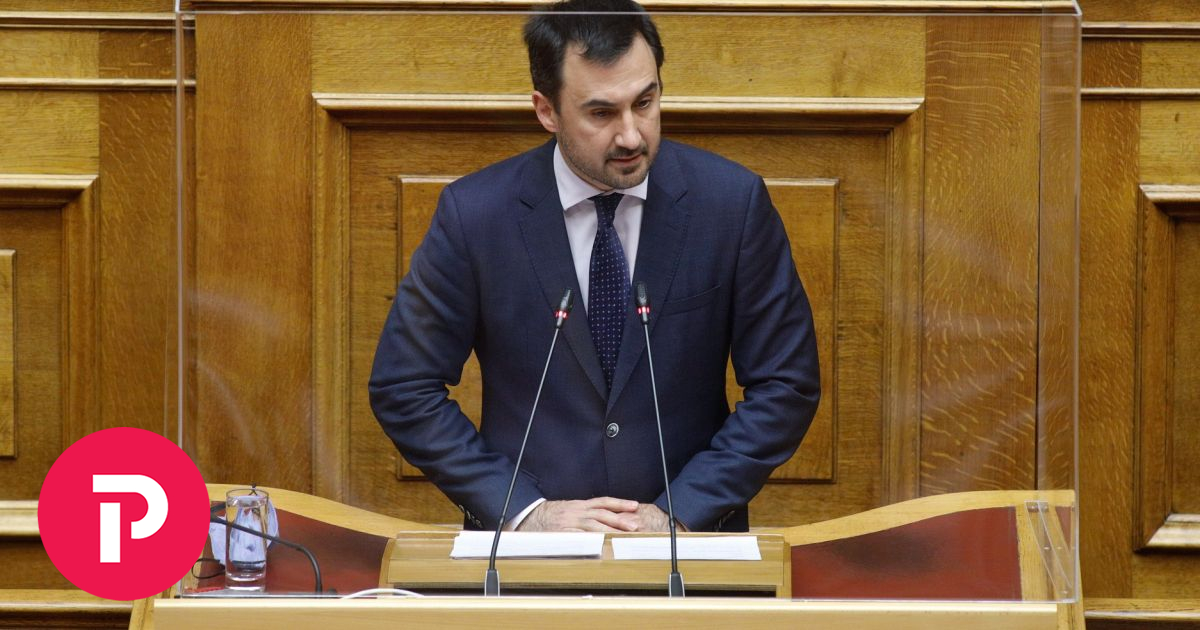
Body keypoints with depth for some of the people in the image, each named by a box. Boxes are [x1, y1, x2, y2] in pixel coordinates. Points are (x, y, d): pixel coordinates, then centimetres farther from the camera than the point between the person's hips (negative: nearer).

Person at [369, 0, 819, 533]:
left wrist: (680, 514, -7)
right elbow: (402, 390, 1)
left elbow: (786, 385, 3)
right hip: (524, 550, 0)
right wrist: (526, 510, -8)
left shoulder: (733, 202, -3)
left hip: (689, 535, 0)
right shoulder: (473, 213, -5)